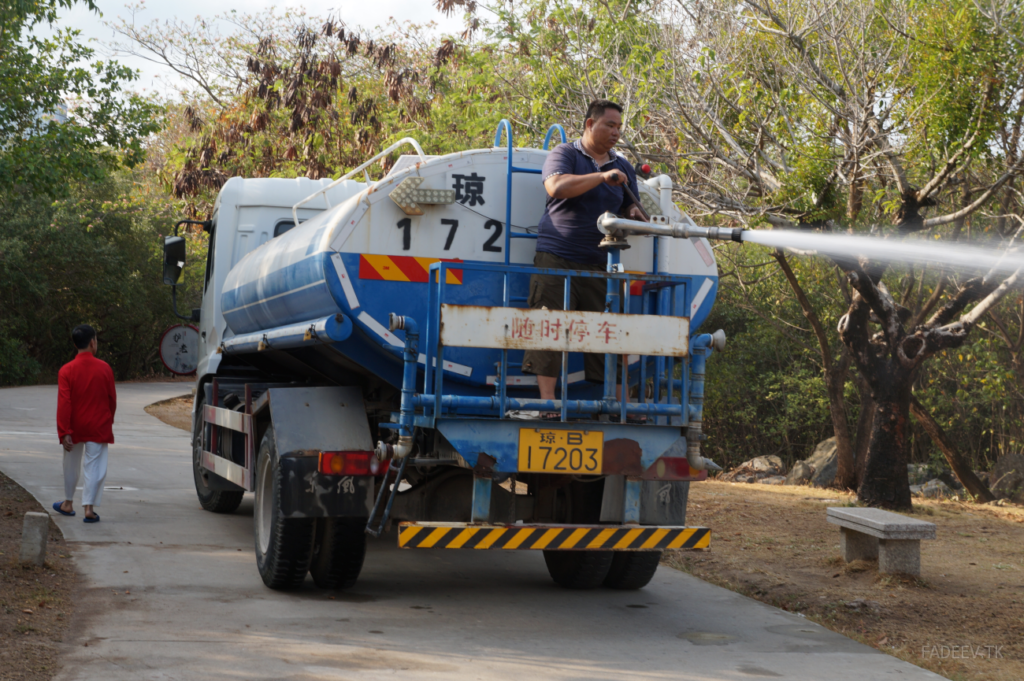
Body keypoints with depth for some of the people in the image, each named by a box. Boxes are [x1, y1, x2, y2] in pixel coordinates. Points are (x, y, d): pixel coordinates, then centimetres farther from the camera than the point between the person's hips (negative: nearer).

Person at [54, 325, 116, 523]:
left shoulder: (67, 371, -9)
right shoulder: (104, 368, -6)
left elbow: (64, 403, -13)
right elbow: (112, 398, 3)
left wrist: (64, 432, -13)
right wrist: (108, 421, 19)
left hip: (75, 427, 1)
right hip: (98, 428, -1)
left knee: (71, 465, 17)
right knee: (95, 467, 1)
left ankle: (68, 504, 30)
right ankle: (89, 508, -6)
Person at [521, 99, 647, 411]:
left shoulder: (623, 167, 18)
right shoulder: (565, 154, 2)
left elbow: (629, 206, 24)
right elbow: (556, 187, -17)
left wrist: (634, 213, -1)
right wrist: (602, 177, -21)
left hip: (599, 265, 4)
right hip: (556, 258, -4)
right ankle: (547, 402, -10)